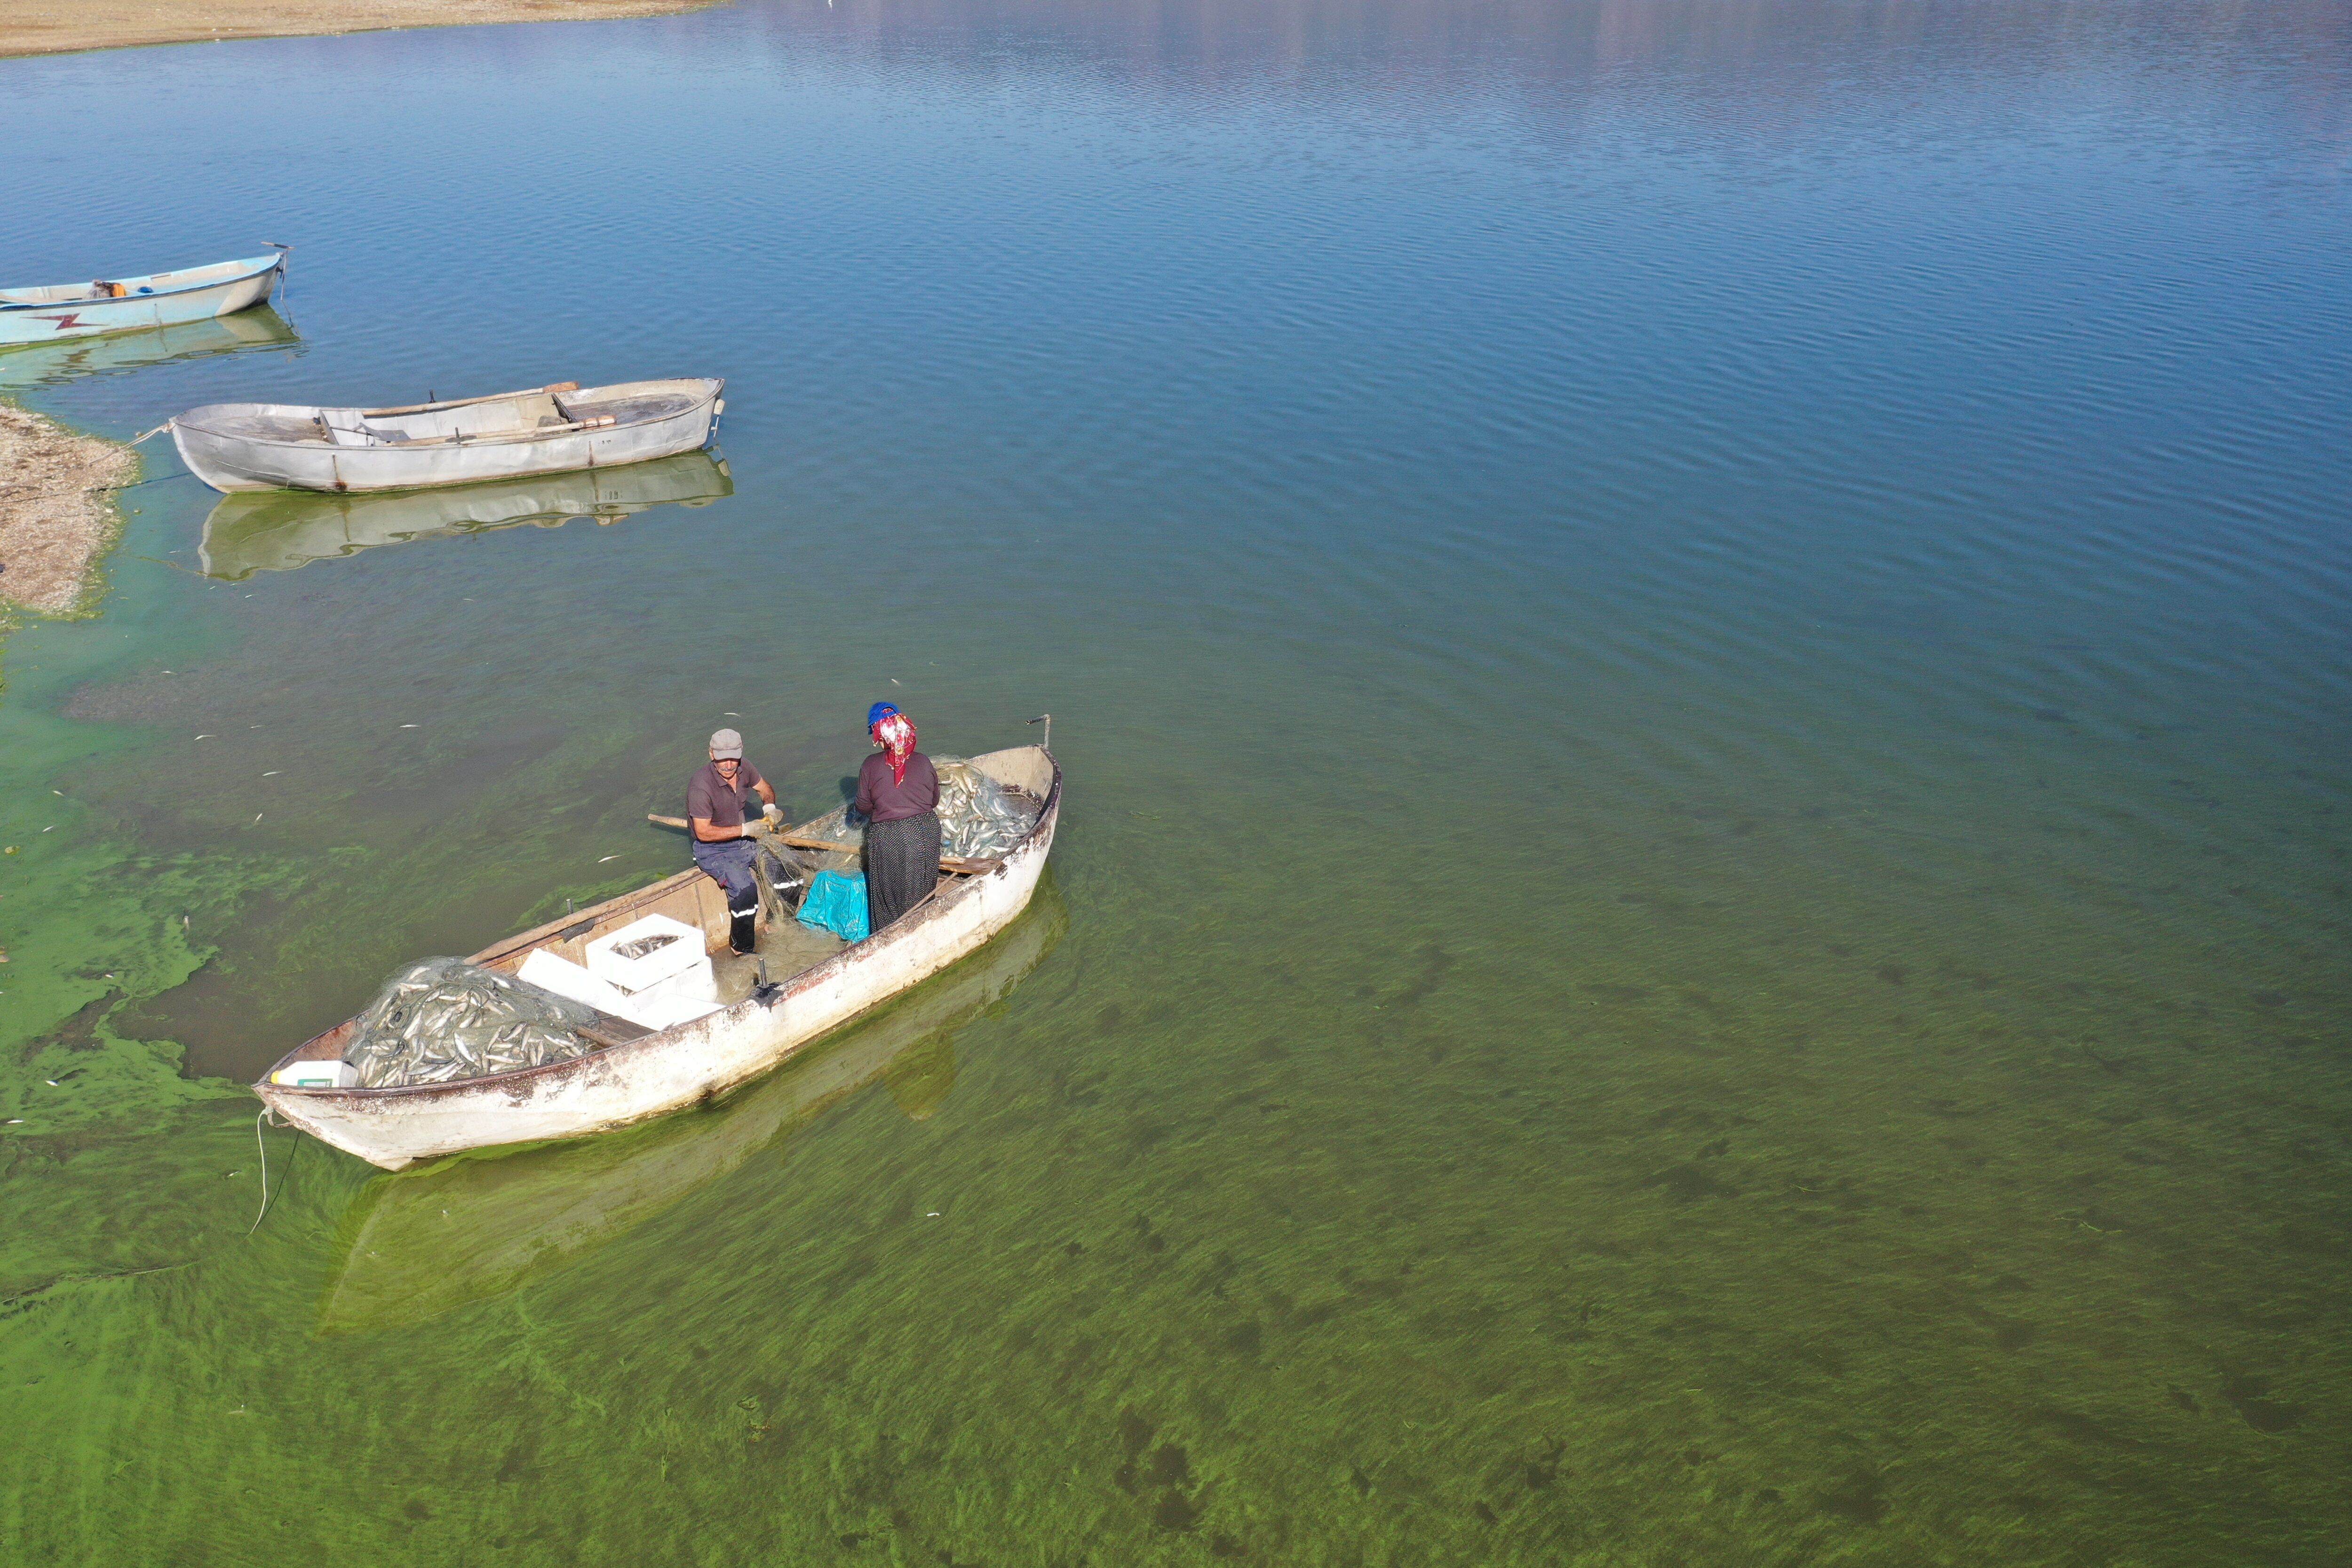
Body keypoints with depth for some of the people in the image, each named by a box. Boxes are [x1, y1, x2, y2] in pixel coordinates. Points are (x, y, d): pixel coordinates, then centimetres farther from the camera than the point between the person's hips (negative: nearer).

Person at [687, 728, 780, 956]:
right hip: (713, 850, -7)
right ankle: (741, 948, -11)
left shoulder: (743, 769, -5)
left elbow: (765, 789, 15)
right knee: (745, 888, -30)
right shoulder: (701, 785, -25)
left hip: (743, 841, 7)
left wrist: (769, 807, -7)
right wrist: (745, 830, -24)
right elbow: (703, 833, -23)